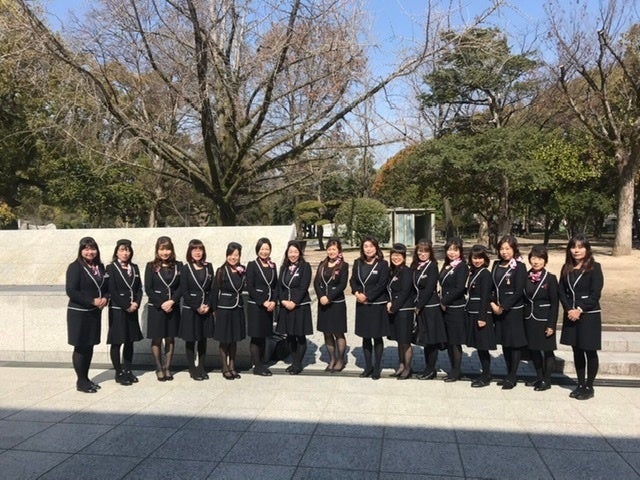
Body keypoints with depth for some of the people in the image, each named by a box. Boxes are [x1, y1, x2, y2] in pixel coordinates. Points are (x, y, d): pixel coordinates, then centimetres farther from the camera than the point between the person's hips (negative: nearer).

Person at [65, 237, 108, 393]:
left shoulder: (100, 266, 8)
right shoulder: (75, 267, -11)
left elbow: (106, 287, 15)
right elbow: (71, 291, -17)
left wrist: (105, 298, -6)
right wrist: (92, 301, -19)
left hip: (95, 313, 6)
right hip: (79, 313, -6)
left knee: (89, 346, 13)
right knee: (80, 347, 2)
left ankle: (86, 378, 24)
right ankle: (80, 382, 13)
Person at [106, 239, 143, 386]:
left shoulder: (134, 268, 11)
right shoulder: (111, 268, -5)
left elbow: (139, 288, 9)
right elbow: (112, 291, -12)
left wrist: (136, 303, -8)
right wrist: (126, 306, -14)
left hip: (132, 310, 5)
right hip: (117, 310, -5)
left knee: (130, 341, 10)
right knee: (116, 342, 1)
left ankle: (128, 370, 20)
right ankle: (119, 373, 9)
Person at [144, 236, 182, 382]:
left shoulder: (178, 266, 4)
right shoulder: (151, 266, -1)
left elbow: (181, 286, 0)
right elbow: (148, 289, -5)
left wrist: (171, 301, -14)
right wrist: (161, 304, -13)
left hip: (173, 308, 2)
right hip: (156, 308, -2)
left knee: (170, 338, 7)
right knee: (157, 339, 3)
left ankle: (167, 368, 17)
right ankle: (159, 369, 14)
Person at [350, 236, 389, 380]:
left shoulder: (382, 264, -7)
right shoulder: (358, 263, 7)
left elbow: (381, 284, -13)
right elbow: (353, 280, 6)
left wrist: (367, 296, -15)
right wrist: (357, 293, -12)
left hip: (377, 304, -4)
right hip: (361, 304, 4)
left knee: (377, 337, 4)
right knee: (365, 337, 11)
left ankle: (377, 368, 17)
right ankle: (368, 366, 24)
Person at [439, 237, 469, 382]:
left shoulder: (462, 267, -10)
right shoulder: (446, 266, 13)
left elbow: (459, 289, -18)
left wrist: (445, 301, -12)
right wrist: (441, 301, 2)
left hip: (456, 308, -8)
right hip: (445, 308, 8)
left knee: (455, 341, 0)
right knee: (448, 341, 12)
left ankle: (456, 371, 11)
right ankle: (453, 369, 23)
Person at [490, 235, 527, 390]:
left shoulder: (519, 267, -9)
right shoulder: (496, 265, 9)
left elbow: (518, 292, -14)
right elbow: (492, 286, 10)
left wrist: (503, 307, -14)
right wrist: (493, 304, -5)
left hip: (514, 310, -6)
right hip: (498, 310, 6)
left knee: (515, 343, 2)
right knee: (504, 342, 13)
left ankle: (512, 376, 11)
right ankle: (509, 374, 24)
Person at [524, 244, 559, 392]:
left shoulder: (550, 278, -9)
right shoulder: (526, 277, 2)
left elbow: (554, 303, -10)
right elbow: (523, 298, 8)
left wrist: (551, 325, -13)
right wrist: (523, 317, 4)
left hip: (544, 320, -5)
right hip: (529, 319, 5)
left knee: (547, 350, 5)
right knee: (533, 349, 14)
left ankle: (546, 380, 18)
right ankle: (539, 377, 30)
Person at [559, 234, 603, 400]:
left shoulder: (594, 267, -8)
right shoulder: (566, 268, 7)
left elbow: (595, 294, -13)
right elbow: (561, 291, 4)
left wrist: (580, 310, -17)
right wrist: (569, 309, -10)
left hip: (589, 315, -5)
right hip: (571, 315, 5)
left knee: (589, 352, 3)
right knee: (577, 351, 12)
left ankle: (589, 387, 14)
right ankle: (580, 385, 23)